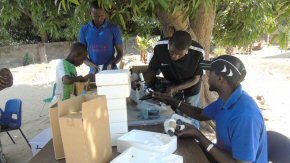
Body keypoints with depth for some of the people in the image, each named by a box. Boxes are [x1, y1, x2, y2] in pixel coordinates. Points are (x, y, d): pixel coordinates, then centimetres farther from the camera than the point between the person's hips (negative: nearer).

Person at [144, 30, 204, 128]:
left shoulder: (198, 52, -32)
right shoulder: (160, 47, -29)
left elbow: (196, 79, -20)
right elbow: (152, 69, -14)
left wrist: (175, 89, -33)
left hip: (191, 89, -1)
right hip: (170, 87, 1)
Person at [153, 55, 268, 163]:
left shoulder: (245, 116, -35)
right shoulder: (226, 99, -4)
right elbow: (201, 115, 12)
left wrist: (198, 135, -28)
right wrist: (170, 101, 8)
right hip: (225, 152, 7)